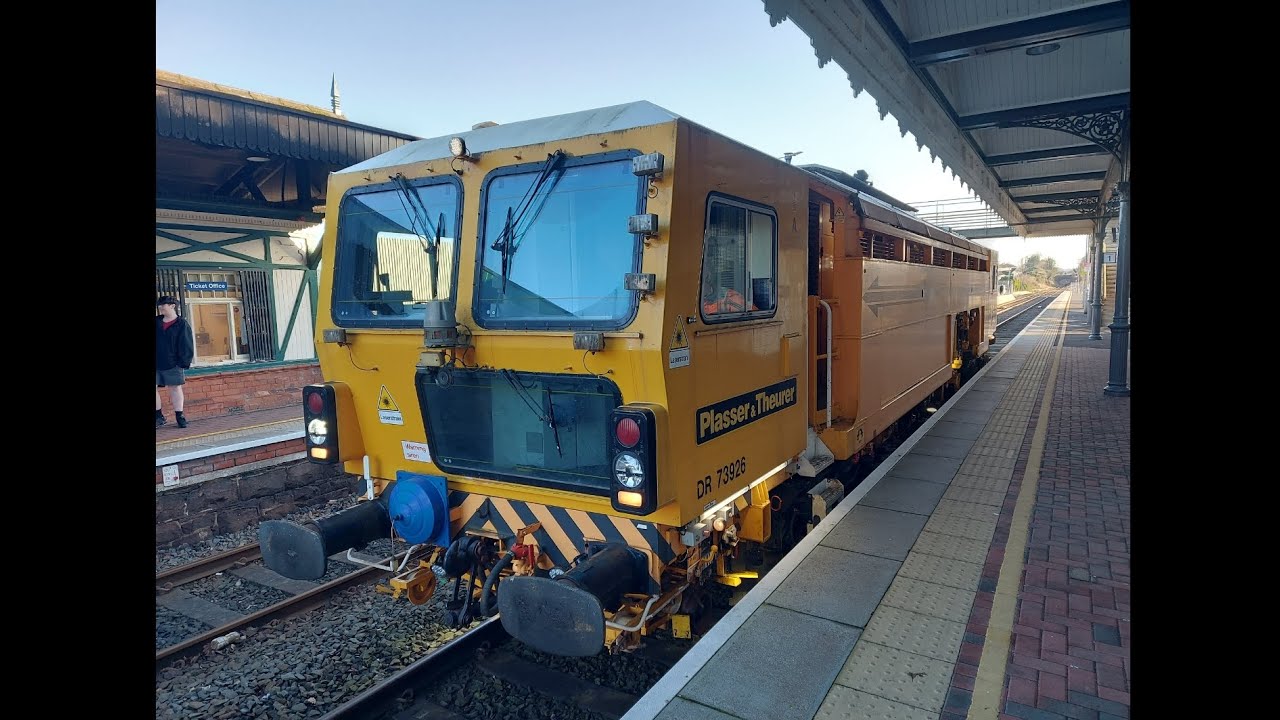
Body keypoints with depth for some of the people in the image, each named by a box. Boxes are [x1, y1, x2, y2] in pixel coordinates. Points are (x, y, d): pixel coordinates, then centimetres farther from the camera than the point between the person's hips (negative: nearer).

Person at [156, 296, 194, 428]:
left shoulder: (182, 325, -4)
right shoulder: (156, 322, 10)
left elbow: (186, 346, -7)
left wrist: (183, 362, -13)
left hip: (172, 364, -4)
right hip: (156, 363, 4)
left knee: (175, 388, 3)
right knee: (155, 388, 2)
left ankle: (179, 416, 11)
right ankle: (159, 416, 13)